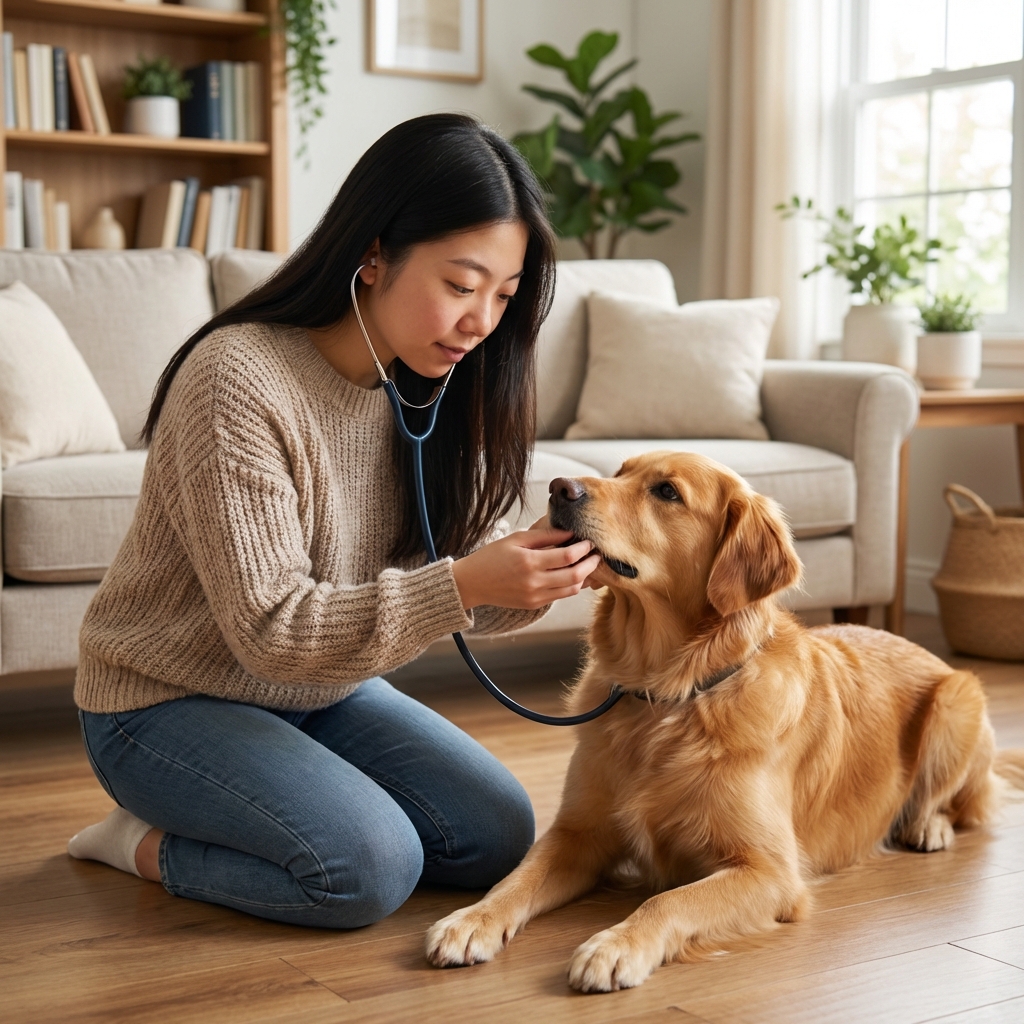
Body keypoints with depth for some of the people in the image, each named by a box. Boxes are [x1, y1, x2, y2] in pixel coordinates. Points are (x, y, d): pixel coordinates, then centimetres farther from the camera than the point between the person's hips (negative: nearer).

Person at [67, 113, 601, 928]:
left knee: (498, 836, -4)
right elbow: (271, 630, -28)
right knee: (372, 866, -26)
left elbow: (465, 558, -3)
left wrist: (539, 569, -26)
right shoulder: (238, 378, -27)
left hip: (320, 689, 8)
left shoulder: (430, 386, -5)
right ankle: (148, 843, 1)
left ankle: (213, 822, 12)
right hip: (169, 701, -7)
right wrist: (464, 585, -37)